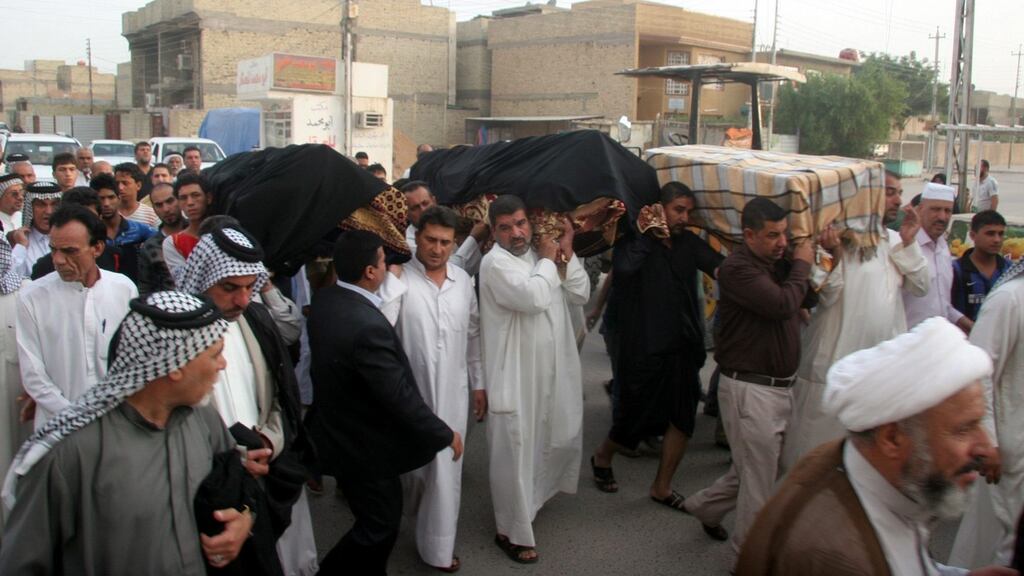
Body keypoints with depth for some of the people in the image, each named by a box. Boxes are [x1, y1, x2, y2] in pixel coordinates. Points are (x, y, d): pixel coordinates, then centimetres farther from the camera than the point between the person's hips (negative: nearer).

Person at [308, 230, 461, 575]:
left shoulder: (323, 299, -6)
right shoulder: (368, 326, -34)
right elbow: (399, 395, -27)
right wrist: (445, 435, -13)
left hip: (338, 432, 9)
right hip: (364, 445, -9)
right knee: (380, 525, 11)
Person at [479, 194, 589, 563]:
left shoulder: (541, 256, 10)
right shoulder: (496, 263, -15)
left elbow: (581, 295, 7)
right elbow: (534, 297, -30)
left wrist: (566, 255, -4)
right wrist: (548, 260, -13)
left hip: (554, 373, 8)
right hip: (514, 378, -8)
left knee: (565, 439, 22)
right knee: (515, 456, 2)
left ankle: (532, 499, 47)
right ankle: (511, 532, 18)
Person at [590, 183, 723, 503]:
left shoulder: (690, 243, 7)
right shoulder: (635, 242, -8)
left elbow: (720, 266, -8)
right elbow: (623, 267, -31)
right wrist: (648, 235, -23)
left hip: (683, 347, 6)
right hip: (644, 349, -5)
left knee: (682, 419, 8)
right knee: (634, 416, 7)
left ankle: (662, 487, 24)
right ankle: (602, 457, 37)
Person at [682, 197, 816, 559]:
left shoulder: (778, 263, 10)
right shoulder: (737, 268, -17)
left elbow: (808, 299, 13)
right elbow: (782, 304, -26)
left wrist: (804, 263, 0)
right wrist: (801, 265, -10)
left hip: (780, 386, 9)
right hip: (750, 389, -8)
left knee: (751, 469, 22)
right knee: (759, 482, 2)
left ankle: (704, 507, 42)